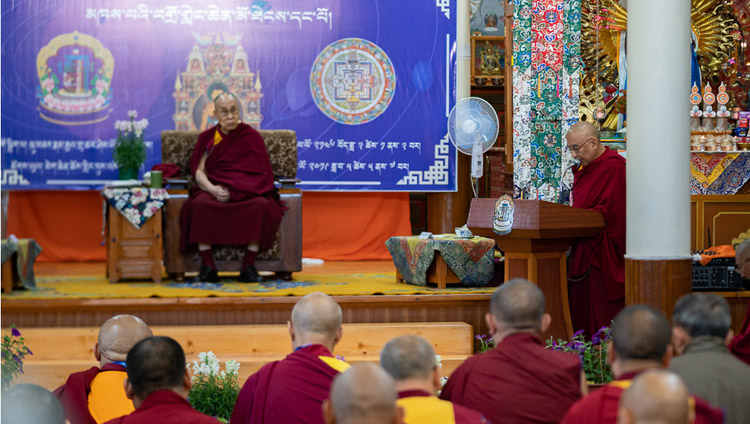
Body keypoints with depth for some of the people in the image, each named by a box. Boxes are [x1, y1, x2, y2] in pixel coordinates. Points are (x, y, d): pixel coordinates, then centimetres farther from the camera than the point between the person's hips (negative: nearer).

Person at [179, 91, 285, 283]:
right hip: (214, 190, 1)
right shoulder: (207, 137, 15)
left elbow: (261, 173, 2)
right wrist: (212, 189, -17)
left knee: (261, 205, -35)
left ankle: (249, 267, -30)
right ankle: (207, 267, -32)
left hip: (247, 192, -1)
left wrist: (233, 189, -13)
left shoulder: (252, 136, 10)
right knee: (199, 204, -34)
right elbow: (198, 170, 5)